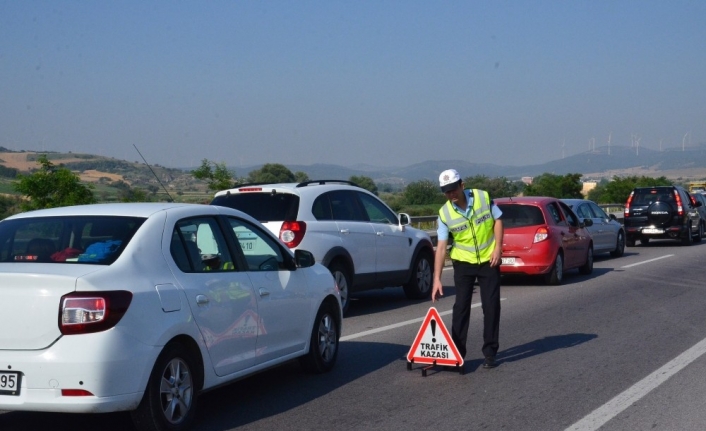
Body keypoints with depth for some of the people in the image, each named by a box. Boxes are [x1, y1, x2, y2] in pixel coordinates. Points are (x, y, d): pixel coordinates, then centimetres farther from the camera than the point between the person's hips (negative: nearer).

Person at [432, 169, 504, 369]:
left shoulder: (483, 197, -10)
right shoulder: (445, 213, -11)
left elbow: (497, 220, 0)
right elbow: (441, 247, -13)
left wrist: (498, 248, -10)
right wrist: (437, 278, -19)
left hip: (489, 261, 0)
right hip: (463, 262, 0)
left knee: (491, 307, 2)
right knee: (461, 307, 0)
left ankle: (490, 353, 9)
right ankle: (457, 351, 8)